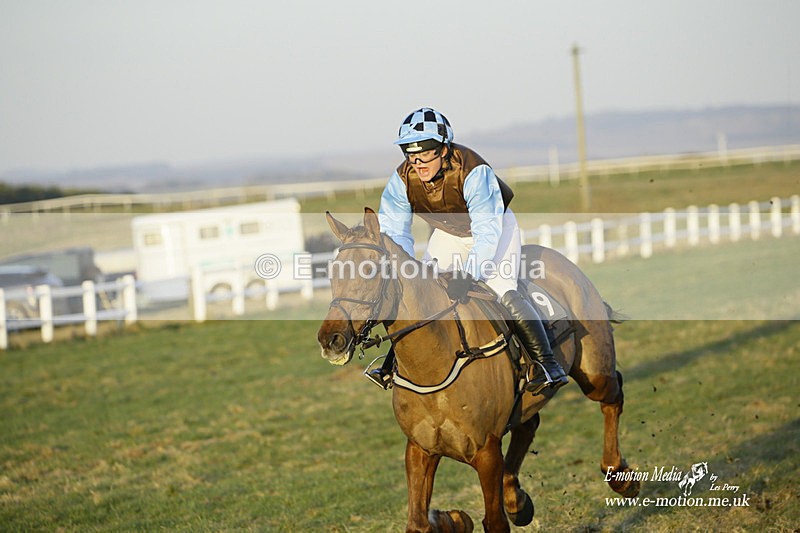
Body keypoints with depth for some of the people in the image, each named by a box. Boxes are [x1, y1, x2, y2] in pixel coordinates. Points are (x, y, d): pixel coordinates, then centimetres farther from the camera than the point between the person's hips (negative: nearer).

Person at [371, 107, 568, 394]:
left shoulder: (473, 171, -38)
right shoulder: (402, 180, -22)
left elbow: (487, 233, -41)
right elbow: (394, 233, -17)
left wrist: (468, 273, -54)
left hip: (496, 224, -5)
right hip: (448, 233, 5)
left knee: (503, 293, -24)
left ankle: (547, 364, -22)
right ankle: (395, 362, 17)